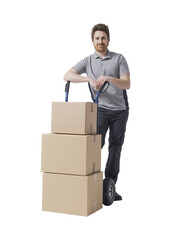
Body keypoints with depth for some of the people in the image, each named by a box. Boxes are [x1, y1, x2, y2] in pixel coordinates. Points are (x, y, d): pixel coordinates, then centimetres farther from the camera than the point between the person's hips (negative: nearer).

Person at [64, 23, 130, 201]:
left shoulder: (119, 59, 2)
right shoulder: (87, 61, 6)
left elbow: (127, 84, -8)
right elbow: (67, 76, -7)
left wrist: (109, 78, -27)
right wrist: (90, 79, -22)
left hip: (120, 109, 1)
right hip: (100, 108, -1)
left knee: (116, 147, 4)